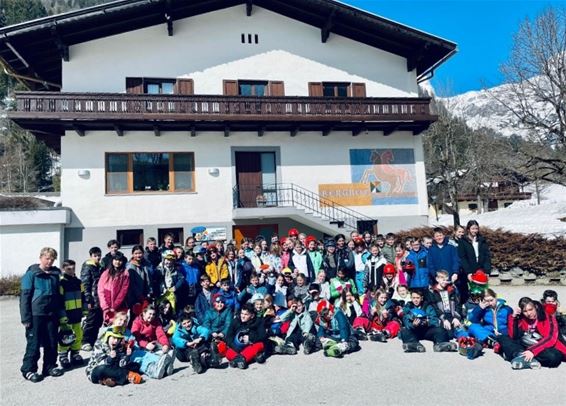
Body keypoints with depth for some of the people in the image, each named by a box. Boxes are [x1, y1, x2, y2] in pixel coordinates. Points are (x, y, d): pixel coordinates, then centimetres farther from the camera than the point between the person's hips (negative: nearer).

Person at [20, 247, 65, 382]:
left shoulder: (56, 274, 8)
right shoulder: (31, 274, -6)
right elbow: (25, 296, -7)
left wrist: (62, 313, 13)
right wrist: (26, 317, -11)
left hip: (52, 314, 5)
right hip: (36, 315, -5)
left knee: (52, 343, 10)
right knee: (34, 343, 1)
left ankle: (50, 366, 24)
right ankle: (28, 369, 15)